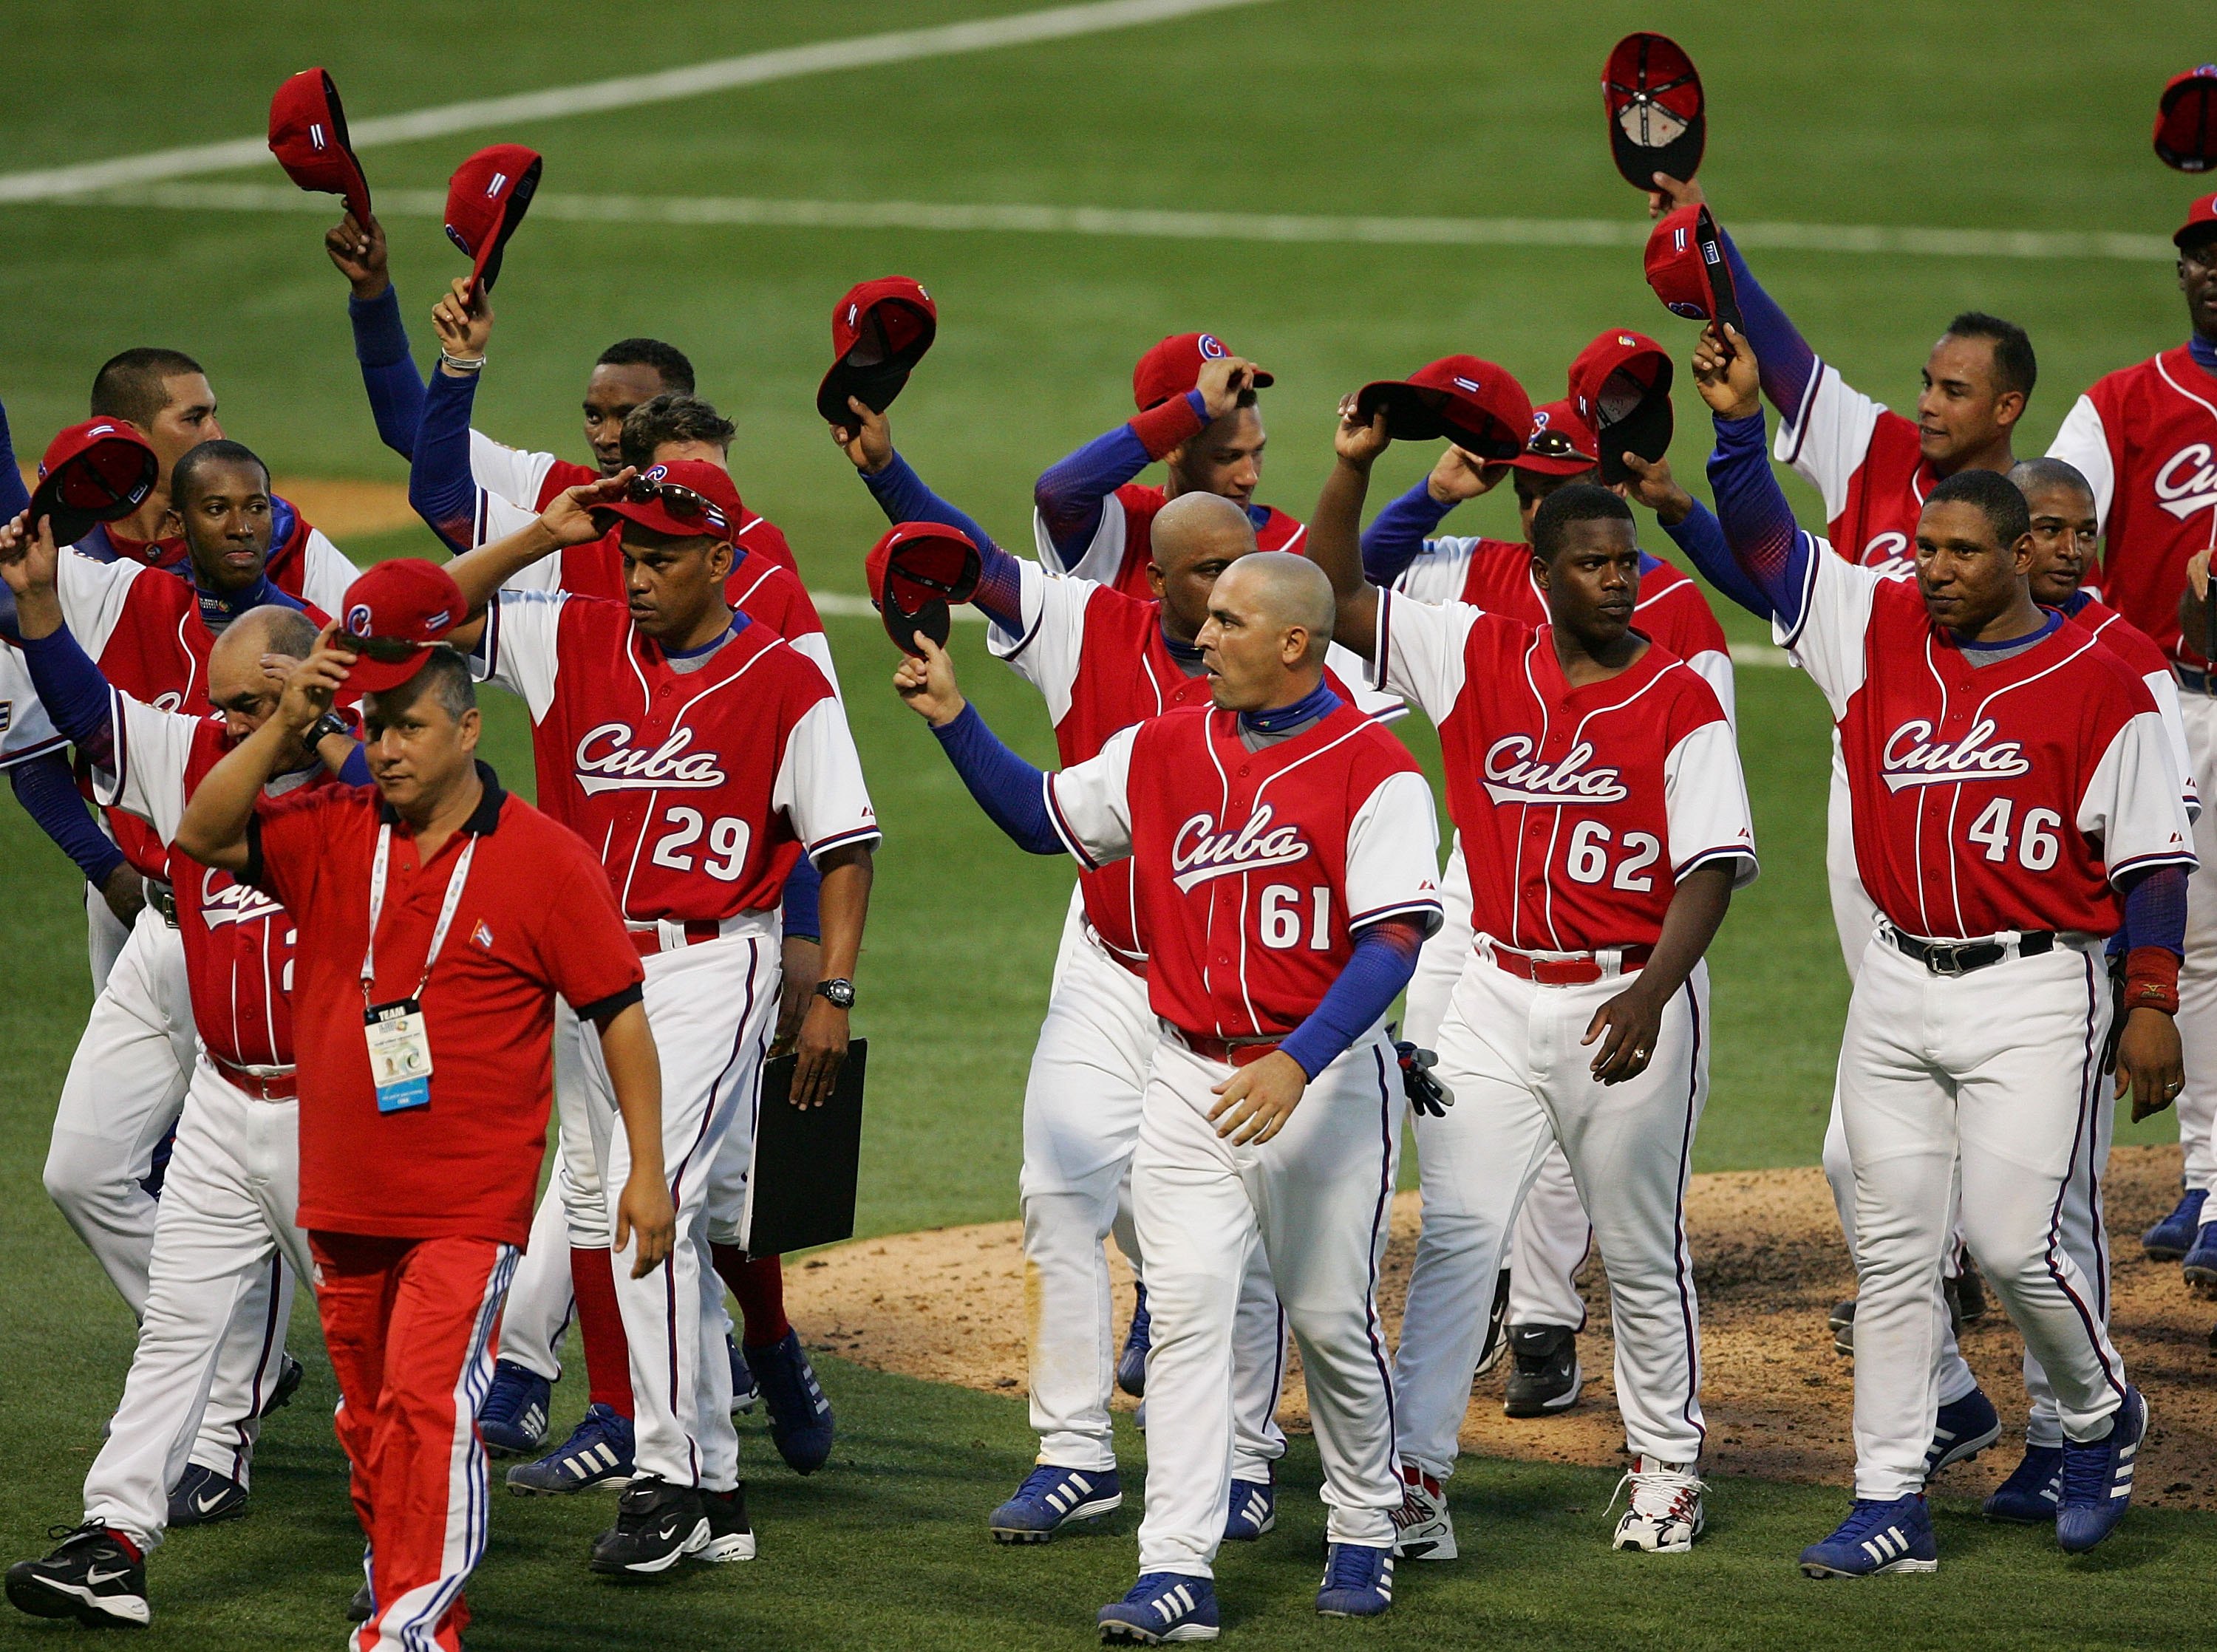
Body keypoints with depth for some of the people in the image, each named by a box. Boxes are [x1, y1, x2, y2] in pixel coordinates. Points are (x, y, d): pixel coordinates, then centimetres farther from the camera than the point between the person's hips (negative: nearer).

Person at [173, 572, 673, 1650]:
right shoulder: (332, 835, 6)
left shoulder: (545, 860, -5)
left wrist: (646, 1169, -5)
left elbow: (617, 1012, -1)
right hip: (344, 1197, 5)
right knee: (370, 1421, 14)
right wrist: (289, 723, -14)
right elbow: (204, 834, -7)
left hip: (470, 1205, -5)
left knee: (427, 1401, -18)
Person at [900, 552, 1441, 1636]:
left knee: (1330, 1320, 6)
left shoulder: (1374, 772, -11)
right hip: (1189, 1078, 4)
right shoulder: (1163, 751, 7)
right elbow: (1041, 818, 18)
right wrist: (954, 720, 4)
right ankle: (1178, 1573, -10)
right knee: (1185, 1312, -6)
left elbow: (1394, 939, -17)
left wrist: (1296, 1064, -28)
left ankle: (1363, 1535, 27)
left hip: (1325, 1080, -4)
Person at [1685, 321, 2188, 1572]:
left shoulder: (2097, 679, -5)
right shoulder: (1882, 632, 8)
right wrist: (1740, 423, -7)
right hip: (1898, 988, 5)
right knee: (1895, 1247, 5)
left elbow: (2152, 854, -4)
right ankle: (1893, 1504, 9)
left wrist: (2152, 1004, -9)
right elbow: (1767, 543, 7)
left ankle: (2103, 1419, 18)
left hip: (2035, 993, -5)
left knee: (2013, 1237, -10)